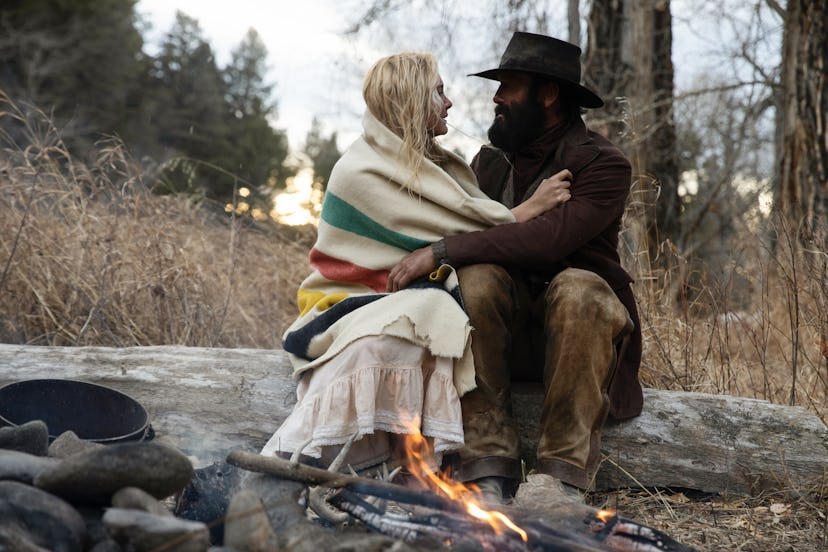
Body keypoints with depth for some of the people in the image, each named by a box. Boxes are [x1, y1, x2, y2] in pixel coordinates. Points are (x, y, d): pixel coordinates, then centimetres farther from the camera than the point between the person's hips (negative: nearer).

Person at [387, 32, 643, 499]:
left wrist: (442, 252, -27)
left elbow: (548, 238, -25)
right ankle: (489, 463, -30)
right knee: (477, 277, -28)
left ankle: (563, 472, -32)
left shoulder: (603, 164, -7)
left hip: (578, 325, -3)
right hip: (509, 331, 4)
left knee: (578, 287, -36)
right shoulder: (490, 162, 13)